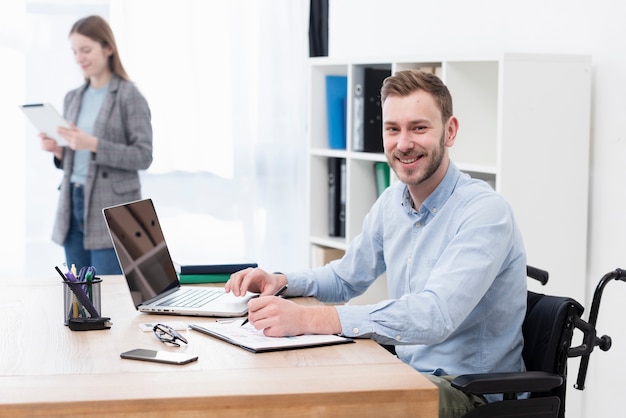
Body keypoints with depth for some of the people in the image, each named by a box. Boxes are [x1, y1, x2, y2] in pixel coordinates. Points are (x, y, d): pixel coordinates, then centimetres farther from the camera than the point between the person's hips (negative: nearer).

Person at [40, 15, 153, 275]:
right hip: (73, 203, 6)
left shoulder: (129, 96, -6)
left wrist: (94, 145, -21)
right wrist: (57, 150, -3)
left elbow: (144, 156, -12)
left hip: (111, 211, -6)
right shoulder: (73, 98, 13)